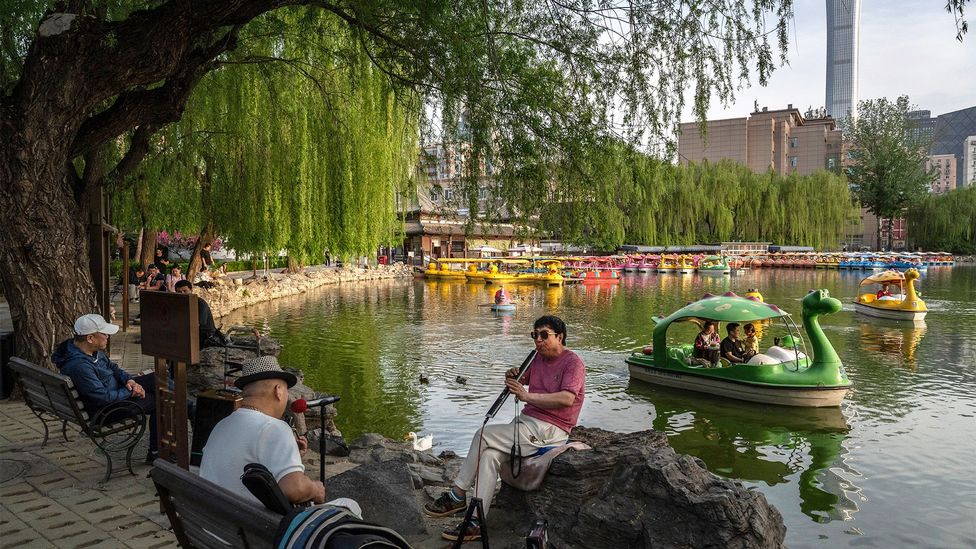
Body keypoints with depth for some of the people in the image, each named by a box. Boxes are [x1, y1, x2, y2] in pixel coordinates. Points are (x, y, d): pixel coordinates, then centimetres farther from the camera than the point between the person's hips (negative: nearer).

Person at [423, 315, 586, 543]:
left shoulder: (573, 362, -10)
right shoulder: (539, 359, 16)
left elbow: (567, 399, -24)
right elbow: (522, 380, 26)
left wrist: (527, 396, -26)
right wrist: (512, 378, 1)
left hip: (548, 430, -8)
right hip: (526, 421, 8)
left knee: (484, 435, -17)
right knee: (490, 454, -17)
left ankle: (457, 496, -5)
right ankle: (476, 523, -18)